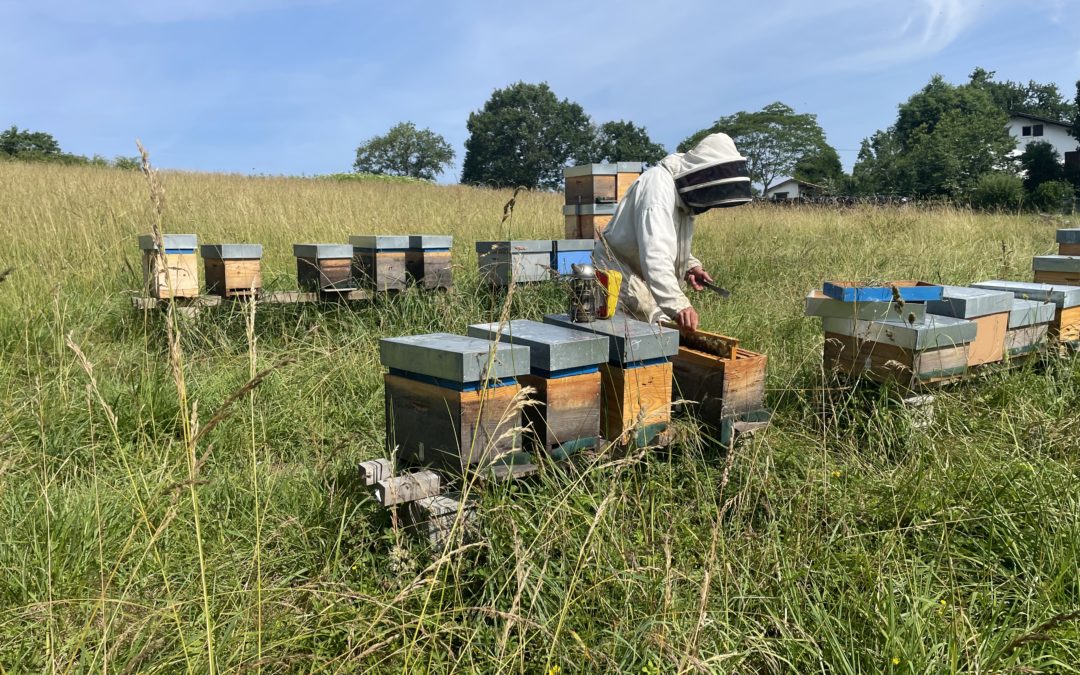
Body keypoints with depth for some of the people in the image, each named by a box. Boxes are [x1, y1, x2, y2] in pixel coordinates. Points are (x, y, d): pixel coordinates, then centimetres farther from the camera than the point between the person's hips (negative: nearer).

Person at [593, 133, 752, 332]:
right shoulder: (658, 183, -21)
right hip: (621, 280, -9)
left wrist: (691, 266, 0)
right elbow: (655, 253, -33)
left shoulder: (683, 189, 9)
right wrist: (678, 304, -40)